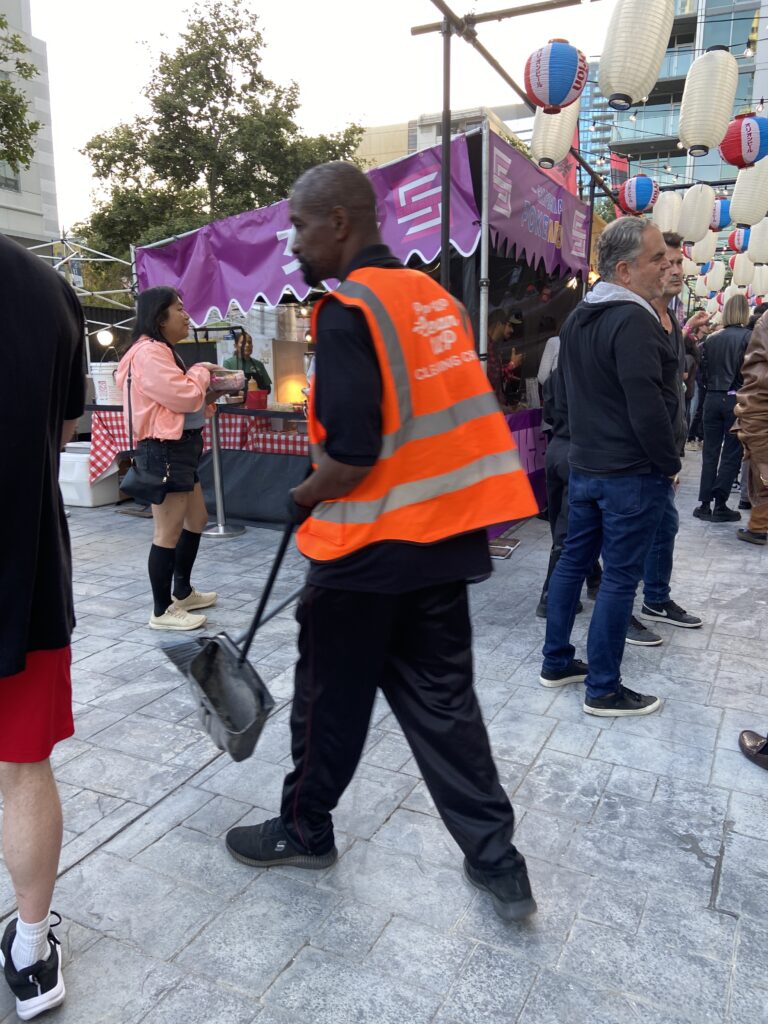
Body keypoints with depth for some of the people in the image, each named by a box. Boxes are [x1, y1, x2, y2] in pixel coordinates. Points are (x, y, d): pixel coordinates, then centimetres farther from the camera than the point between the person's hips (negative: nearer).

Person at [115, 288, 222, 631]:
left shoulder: (162, 351, 19)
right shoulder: (150, 352, -16)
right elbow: (183, 396, -20)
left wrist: (208, 392, 7)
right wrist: (201, 371, -3)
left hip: (179, 448, 12)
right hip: (164, 451, -12)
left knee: (196, 519, 18)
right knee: (168, 531, -7)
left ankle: (183, 593, 31)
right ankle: (162, 611, 3)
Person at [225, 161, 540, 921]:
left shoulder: (348, 311, -15)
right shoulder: (433, 295, 9)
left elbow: (351, 456, -22)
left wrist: (306, 496, -3)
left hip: (370, 548, -7)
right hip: (445, 536, 8)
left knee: (330, 699, 13)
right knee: (441, 699, 16)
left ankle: (303, 830, 35)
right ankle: (496, 861, 23)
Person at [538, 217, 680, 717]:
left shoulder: (578, 317, 10)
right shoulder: (633, 321, -19)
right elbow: (648, 408, -23)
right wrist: (670, 464, -10)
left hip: (584, 465, 9)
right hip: (633, 474, -9)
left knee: (573, 561, 15)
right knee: (620, 579, 0)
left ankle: (557, 662, 27)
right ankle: (604, 690, 10)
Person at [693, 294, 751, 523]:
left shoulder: (711, 339, 4)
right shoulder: (748, 337, -9)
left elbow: (704, 371, 5)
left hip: (712, 399, 4)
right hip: (736, 400, -4)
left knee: (710, 452, 10)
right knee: (731, 454, 3)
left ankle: (704, 504, 10)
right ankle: (720, 506, 4)